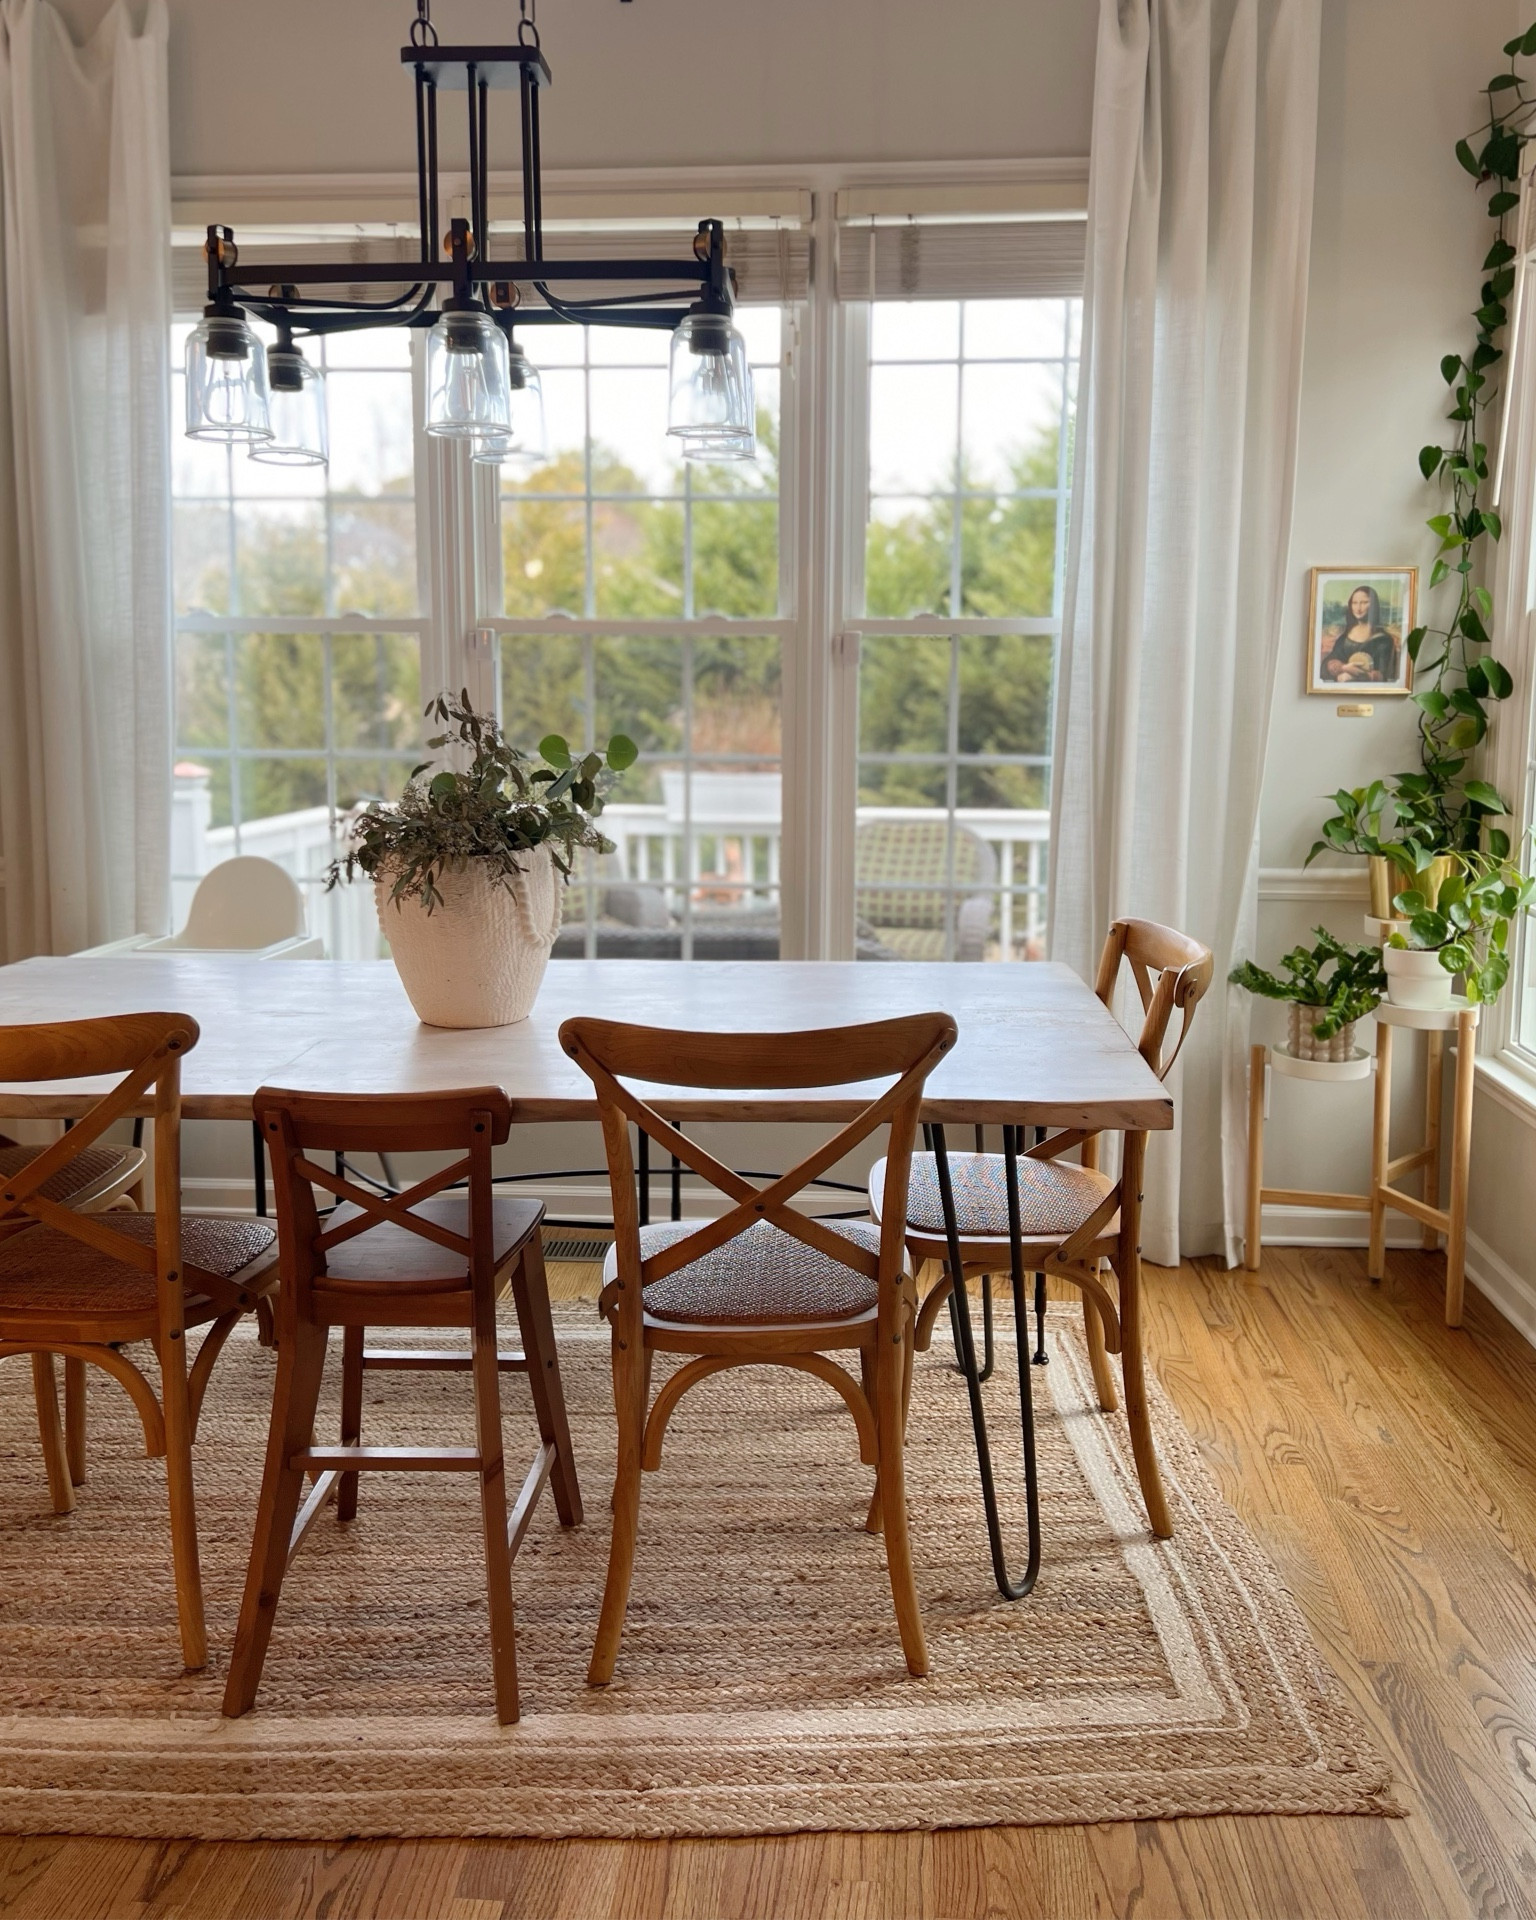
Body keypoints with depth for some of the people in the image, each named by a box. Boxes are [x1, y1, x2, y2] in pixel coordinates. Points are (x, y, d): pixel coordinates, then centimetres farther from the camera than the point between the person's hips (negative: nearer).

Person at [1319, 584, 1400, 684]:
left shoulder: (1382, 637, -1)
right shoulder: (1344, 633, 12)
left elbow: (1382, 675, -6)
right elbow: (1328, 662, 6)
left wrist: (1351, 676, -13)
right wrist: (1344, 668, -13)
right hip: (1340, 685, 4)